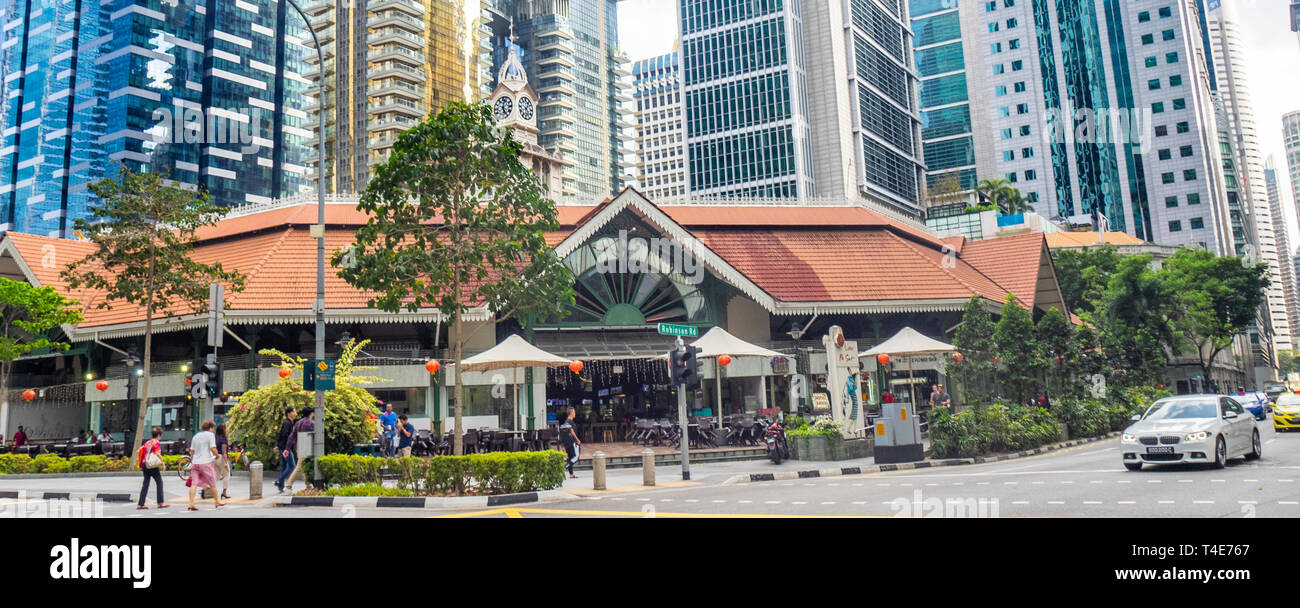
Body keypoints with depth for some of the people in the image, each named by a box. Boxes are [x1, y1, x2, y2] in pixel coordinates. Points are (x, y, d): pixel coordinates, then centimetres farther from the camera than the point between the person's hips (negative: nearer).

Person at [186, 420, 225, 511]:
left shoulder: (196, 436, 16)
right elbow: (213, 449, -13)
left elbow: (192, 451, 17)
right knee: (212, 483, 7)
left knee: (194, 484, -1)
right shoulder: (210, 435, -4)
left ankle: (191, 503, -9)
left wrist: (192, 462, 23)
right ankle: (217, 501, 18)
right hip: (206, 462, -6)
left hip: (195, 462, 6)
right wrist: (217, 455, 5)